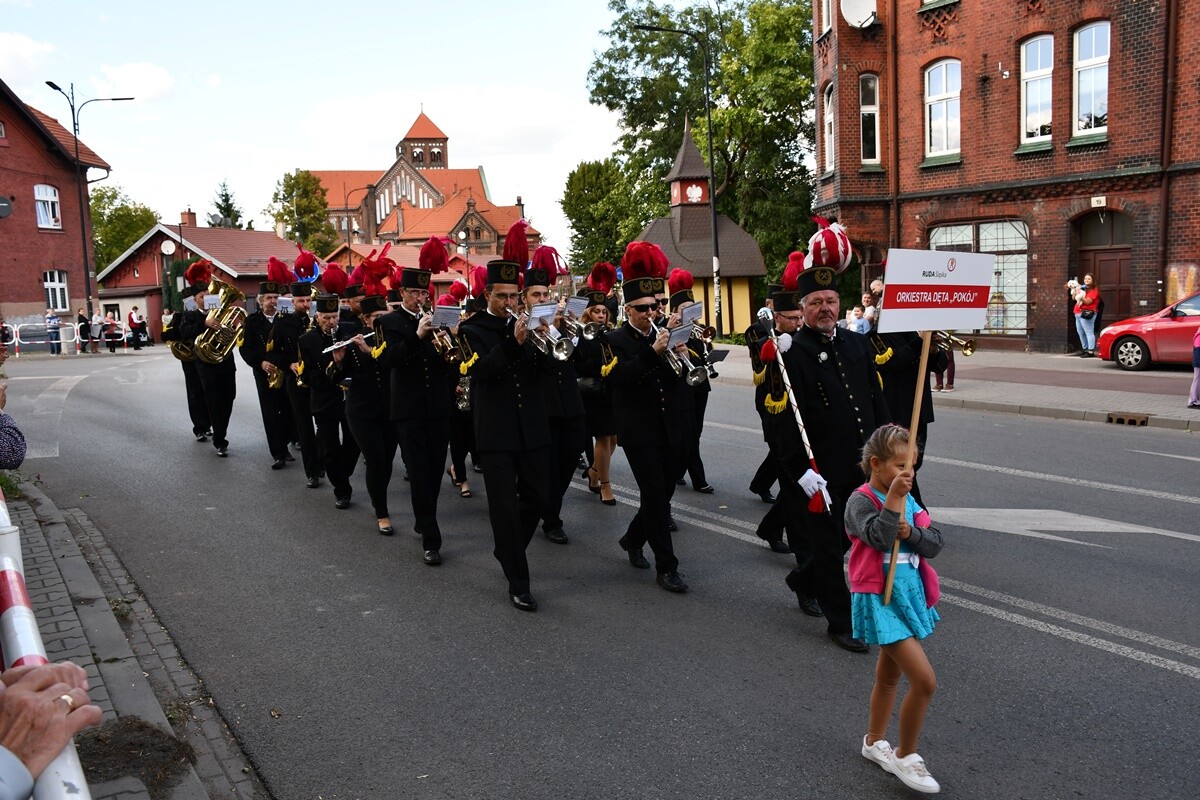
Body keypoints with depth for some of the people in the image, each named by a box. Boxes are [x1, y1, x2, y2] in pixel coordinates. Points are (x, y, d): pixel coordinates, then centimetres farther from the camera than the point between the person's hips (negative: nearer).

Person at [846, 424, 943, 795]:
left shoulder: (908, 499, 6)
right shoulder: (860, 501, -14)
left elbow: (935, 543, 1)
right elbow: (879, 538, -29)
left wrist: (910, 532, -17)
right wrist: (893, 499, -31)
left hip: (910, 594, 8)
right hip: (880, 599, -8)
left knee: (890, 677, 22)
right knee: (925, 681, -12)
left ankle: (874, 742, 41)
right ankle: (905, 757, 7)